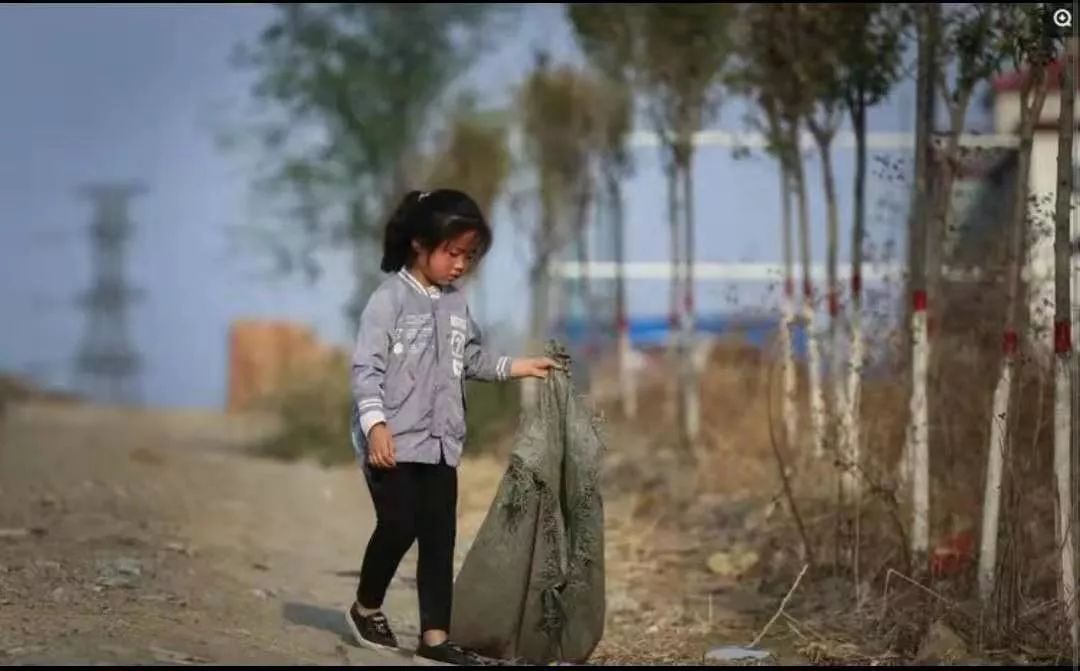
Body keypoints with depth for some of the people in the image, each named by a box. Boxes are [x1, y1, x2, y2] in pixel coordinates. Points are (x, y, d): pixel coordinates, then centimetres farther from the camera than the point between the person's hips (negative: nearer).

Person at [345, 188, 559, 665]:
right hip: (392, 441, -6)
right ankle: (366, 608, 16)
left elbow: (471, 359, 25)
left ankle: (435, 635, 5)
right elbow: (366, 368, -15)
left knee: (439, 535, 2)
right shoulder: (389, 300, -10)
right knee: (399, 525, -9)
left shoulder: (456, 305, 11)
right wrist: (375, 423, -25)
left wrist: (516, 368, 16)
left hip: (439, 443, 6)